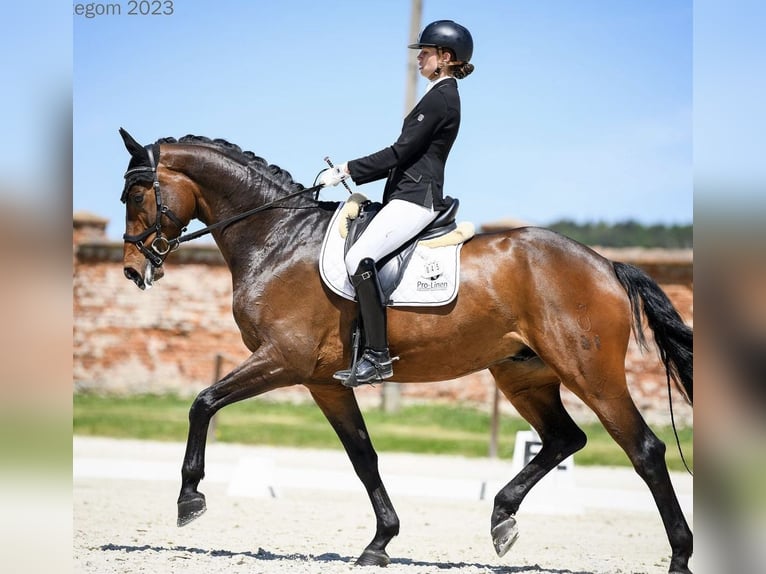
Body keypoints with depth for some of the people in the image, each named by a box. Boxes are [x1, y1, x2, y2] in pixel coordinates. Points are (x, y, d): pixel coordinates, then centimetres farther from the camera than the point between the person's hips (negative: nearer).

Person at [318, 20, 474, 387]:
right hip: (409, 194, 11)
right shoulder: (444, 95, 20)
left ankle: (377, 356, -27)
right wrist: (350, 171, 16)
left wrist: (347, 171, -11)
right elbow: (407, 155, 22)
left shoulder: (439, 98, -12)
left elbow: (401, 152, -16)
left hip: (415, 198, -11)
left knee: (358, 257, -25)